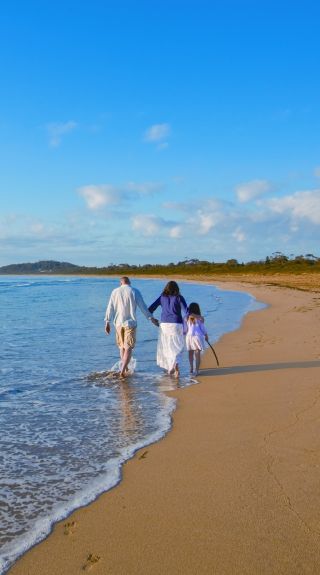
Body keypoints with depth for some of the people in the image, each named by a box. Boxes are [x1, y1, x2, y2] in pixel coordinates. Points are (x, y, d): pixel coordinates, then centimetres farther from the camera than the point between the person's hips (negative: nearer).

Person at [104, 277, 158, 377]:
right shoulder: (135, 291, -2)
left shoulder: (115, 292, 4)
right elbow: (143, 306, -1)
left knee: (122, 346, 18)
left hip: (118, 323, 3)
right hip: (130, 323, -3)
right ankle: (123, 371, -12)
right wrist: (151, 318, 8)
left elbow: (110, 308, 2)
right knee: (128, 348, -1)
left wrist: (107, 322, 6)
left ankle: (124, 368, 28)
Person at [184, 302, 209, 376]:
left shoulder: (186, 318, -3)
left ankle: (191, 368, 26)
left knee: (190, 353, 19)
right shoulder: (200, 318, -7)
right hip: (197, 336, -2)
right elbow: (203, 328, -1)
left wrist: (184, 334, 19)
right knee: (197, 354, 2)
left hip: (189, 336, 2)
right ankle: (196, 370, -4)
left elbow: (185, 329, 0)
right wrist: (206, 336, 13)